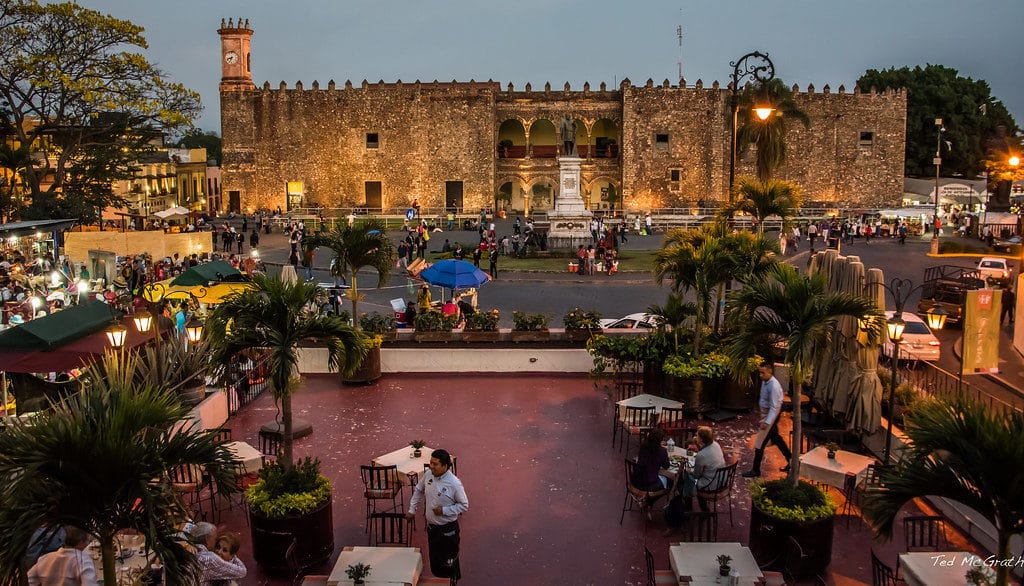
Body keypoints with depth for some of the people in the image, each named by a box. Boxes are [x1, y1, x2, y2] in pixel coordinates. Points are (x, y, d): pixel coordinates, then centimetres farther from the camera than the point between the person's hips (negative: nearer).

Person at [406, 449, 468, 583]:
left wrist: (444, 510, -22)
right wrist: (412, 510, 11)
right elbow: (418, 491, 13)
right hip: (431, 527, 6)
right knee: (434, 559, 21)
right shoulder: (428, 476, -7)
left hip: (448, 529, -6)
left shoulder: (454, 483, -24)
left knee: (448, 562, 7)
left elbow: (464, 505, -14)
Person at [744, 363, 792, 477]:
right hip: (765, 413, 10)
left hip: (771, 415, -10)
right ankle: (790, 461, 37)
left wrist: (767, 422, -29)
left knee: (759, 443, -3)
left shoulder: (774, 386, -27)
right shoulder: (765, 381, 1)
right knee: (776, 439, 22)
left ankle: (755, 470, 9)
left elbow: (774, 407, -26)